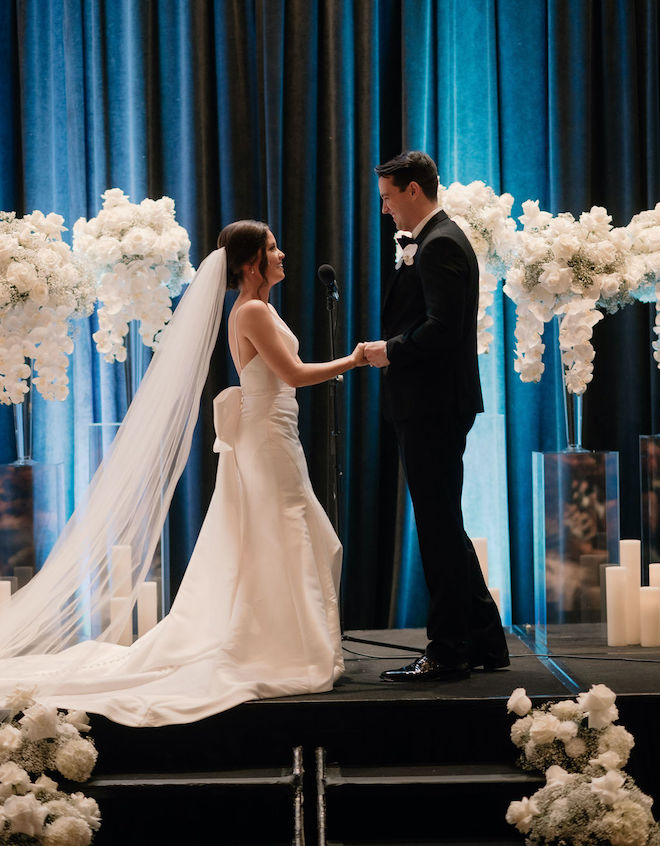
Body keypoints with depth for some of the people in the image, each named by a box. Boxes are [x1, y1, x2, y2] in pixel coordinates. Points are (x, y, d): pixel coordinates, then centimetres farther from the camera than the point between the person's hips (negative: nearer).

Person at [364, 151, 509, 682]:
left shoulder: (439, 245, -14)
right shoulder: (435, 240, 19)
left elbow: (443, 328, -23)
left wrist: (391, 351, -12)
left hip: (433, 408, -11)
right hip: (433, 405, 11)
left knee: (439, 529, -4)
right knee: (443, 528, 15)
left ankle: (448, 653, 3)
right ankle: (485, 642, 22)